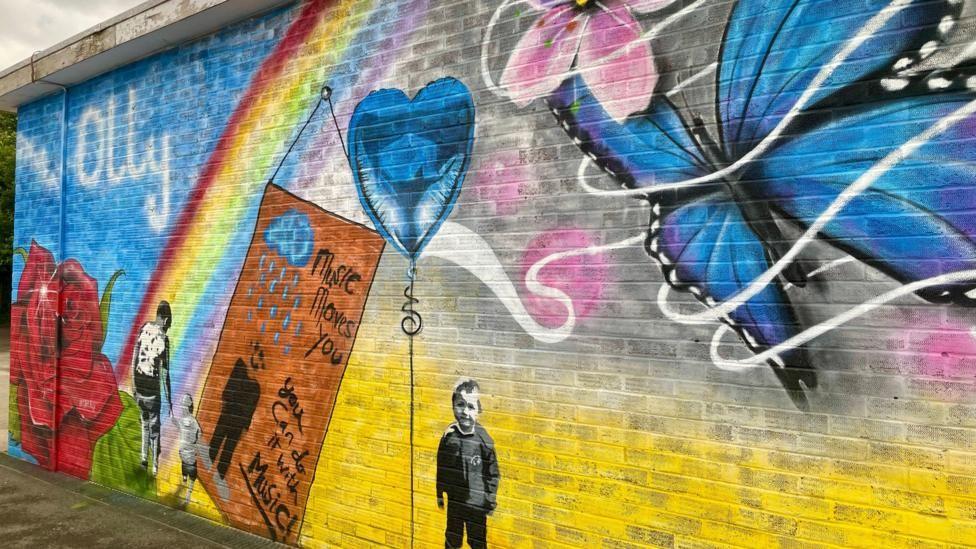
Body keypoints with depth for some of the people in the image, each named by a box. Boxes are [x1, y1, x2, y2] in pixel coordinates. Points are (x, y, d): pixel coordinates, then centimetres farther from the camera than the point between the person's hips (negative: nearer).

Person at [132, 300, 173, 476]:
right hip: (153, 390, -4)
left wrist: (134, 386, 17)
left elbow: (134, 359, 6)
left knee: (145, 423, 24)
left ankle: (144, 457, 26)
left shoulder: (144, 328, -2)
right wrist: (169, 401, -5)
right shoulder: (163, 338, -14)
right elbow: (165, 374, -12)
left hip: (139, 386, 4)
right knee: (154, 428, 8)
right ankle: (155, 467, 13)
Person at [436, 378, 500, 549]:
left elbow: (493, 472, -8)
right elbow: (441, 467, 2)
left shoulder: (483, 438, -16)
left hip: (477, 502, -2)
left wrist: (491, 499, -5)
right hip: (454, 500, 2)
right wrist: (440, 494, 7)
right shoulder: (449, 436, -10)